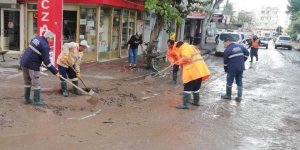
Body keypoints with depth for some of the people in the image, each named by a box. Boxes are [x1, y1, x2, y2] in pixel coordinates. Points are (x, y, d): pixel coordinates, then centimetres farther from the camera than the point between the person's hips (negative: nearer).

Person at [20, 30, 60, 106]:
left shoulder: (37, 38, 10)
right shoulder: (45, 46, -15)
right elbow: (46, 61, -18)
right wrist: (55, 72, -14)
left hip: (24, 62, 9)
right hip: (32, 65, -9)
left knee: (27, 82, 17)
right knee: (36, 84, 3)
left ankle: (27, 99, 26)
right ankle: (37, 101, 9)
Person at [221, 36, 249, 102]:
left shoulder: (227, 50, -9)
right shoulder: (240, 46, 7)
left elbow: (225, 61, -4)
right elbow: (247, 54, 12)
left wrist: (226, 70, 9)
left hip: (232, 68, -5)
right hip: (241, 67, 5)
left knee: (229, 81, 9)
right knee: (239, 81, 10)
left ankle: (228, 95, 20)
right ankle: (239, 97, 10)